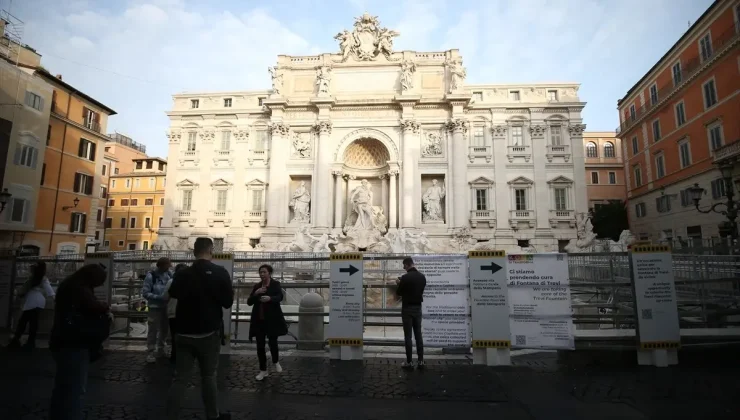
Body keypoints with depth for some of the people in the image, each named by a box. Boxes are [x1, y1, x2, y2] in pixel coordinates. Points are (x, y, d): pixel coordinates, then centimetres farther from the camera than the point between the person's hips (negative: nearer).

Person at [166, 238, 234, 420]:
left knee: (180, 378, 7)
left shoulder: (181, 274, -2)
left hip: (184, 333, 3)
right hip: (209, 333, -2)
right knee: (208, 376, 11)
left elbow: (173, 294, 17)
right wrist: (230, 292, 10)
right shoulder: (220, 273, -13)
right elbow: (228, 302, -8)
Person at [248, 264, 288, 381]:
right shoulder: (256, 286, 9)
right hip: (259, 320, 4)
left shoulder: (276, 284, -2)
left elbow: (280, 297, -19)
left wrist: (270, 298, -39)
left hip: (272, 319, -4)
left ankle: (276, 362, 29)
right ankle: (263, 370, 20)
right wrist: (256, 293, -13)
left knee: (272, 342, -1)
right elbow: (249, 302, 5)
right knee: (260, 345, 5)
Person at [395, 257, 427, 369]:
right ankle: (421, 361, 11)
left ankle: (409, 362, 5)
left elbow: (398, 293, -6)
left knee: (408, 336, 0)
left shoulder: (405, 277, -16)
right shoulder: (422, 277, 5)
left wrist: (399, 284, 14)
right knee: (418, 335, 10)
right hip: (418, 308, 6)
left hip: (407, 309, -6)